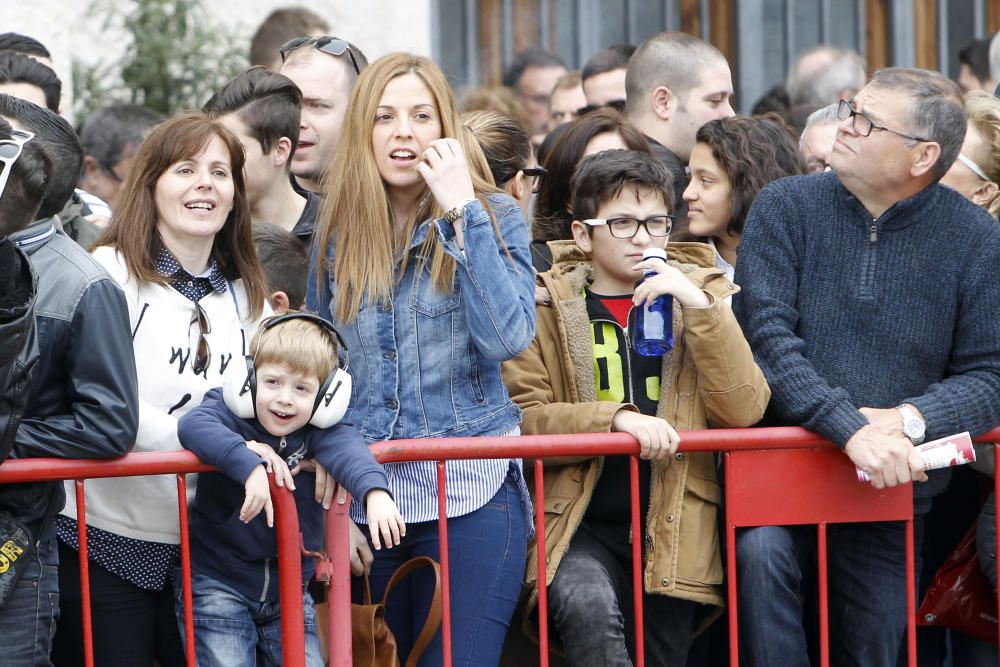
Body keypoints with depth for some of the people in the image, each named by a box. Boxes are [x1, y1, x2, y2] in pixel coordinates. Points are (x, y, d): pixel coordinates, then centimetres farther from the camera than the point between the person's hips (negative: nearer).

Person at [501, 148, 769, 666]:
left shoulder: (698, 291, 12)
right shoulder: (548, 303, 6)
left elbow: (745, 411, -1)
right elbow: (523, 417, -4)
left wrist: (700, 308, -10)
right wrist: (617, 419, -18)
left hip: (674, 523, 3)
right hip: (580, 527, -3)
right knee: (588, 605, -32)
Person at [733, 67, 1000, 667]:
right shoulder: (785, 207, -2)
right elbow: (767, 336, -13)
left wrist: (910, 419, -22)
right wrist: (850, 427, -26)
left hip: (894, 483, 2)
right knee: (761, 552, -31)